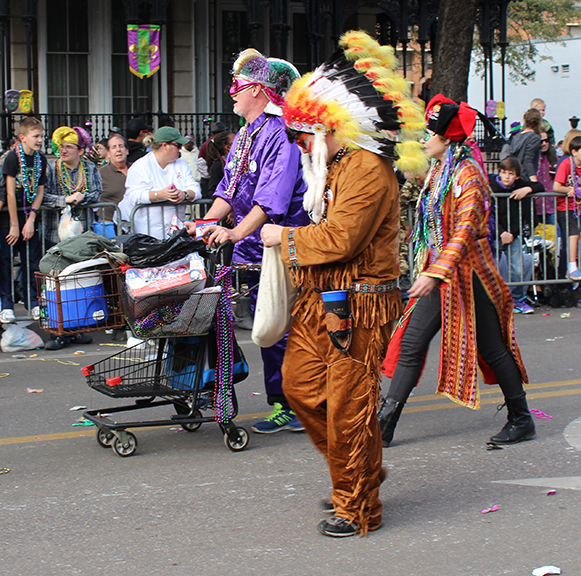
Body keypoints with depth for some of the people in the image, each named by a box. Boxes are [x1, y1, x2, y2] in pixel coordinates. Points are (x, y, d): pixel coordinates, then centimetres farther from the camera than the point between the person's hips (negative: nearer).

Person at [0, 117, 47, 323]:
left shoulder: (41, 160, 4)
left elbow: (40, 191, 6)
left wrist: (31, 220, -5)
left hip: (29, 216, 5)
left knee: (32, 261, 5)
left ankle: (34, 304, 13)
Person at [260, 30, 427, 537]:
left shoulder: (368, 169, -17)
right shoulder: (333, 166, 16)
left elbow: (340, 239, -23)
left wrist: (287, 238, -10)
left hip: (358, 304, -10)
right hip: (322, 300, 10)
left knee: (348, 407, -5)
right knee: (299, 382, 12)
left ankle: (358, 509, 8)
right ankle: (355, 472, 26)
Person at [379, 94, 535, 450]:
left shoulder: (467, 174, -15)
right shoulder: (438, 172, 11)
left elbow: (465, 231, -24)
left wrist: (435, 273, -32)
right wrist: (428, 271, 20)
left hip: (467, 273, -8)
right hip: (438, 273, 8)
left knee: (490, 348, 2)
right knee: (411, 343, 1)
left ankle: (522, 419, 17)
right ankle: (386, 423, -1)